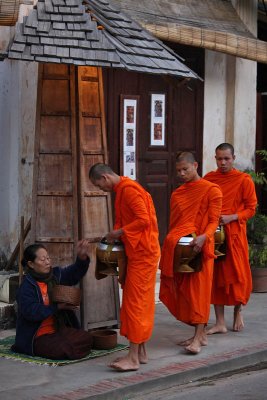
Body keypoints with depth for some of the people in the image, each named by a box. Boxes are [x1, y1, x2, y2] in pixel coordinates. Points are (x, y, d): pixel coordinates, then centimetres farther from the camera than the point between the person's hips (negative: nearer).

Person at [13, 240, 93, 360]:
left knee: (86, 338, -11)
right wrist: (57, 307, -21)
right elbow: (30, 312, -22)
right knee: (61, 349, -29)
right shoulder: (27, 286, -12)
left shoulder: (56, 275, 7)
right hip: (39, 336, -6)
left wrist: (82, 257, -26)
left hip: (59, 330, 6)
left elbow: (74, 272, -5)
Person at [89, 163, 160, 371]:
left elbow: (143, 219, -24)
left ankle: (134, 358, -8)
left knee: (135, 302, -9)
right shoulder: (123, 189, 16)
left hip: (142, 254, -10)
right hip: (137, 252, 10)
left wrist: (119, 232, -15)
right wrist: (117, 234, 6)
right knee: (141, 302, 12)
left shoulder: (129, 190, -16)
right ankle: (141, 352, 18)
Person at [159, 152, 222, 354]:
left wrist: (203, 237, -26)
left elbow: (213, 221, -9)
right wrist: (171, 243, 9)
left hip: (199, 248, -6)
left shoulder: (211, 190, -2)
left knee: (198, 290, -8)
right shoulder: (177, 194, 17)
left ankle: (198, 338, -9)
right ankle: (201, 334, 13)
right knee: (183, 290, 5)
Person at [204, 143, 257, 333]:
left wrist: (231, 217, -16)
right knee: (216, 276, 2)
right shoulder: (208, 179, 7)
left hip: (235, 233, -3)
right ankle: (220, 323, 8)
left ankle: (238, 312, 29)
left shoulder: (244, 180, -3)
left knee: (237, 275, 1)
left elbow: (251, 208, -2)